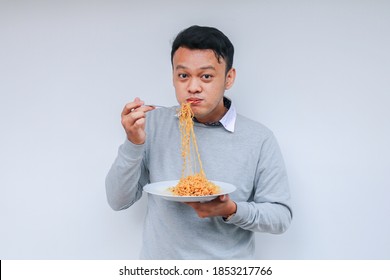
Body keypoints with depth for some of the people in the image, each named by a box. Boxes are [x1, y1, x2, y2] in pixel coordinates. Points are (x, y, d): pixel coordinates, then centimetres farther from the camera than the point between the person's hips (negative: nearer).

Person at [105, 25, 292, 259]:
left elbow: (281, 216, -6)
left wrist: (232, 211, -23)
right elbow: (119, 201, -6)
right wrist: (134, 144, -20)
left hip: (227, 270, -1)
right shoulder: (153, 124, -7)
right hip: (160, 264, 1)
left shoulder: (259, 139, -11)